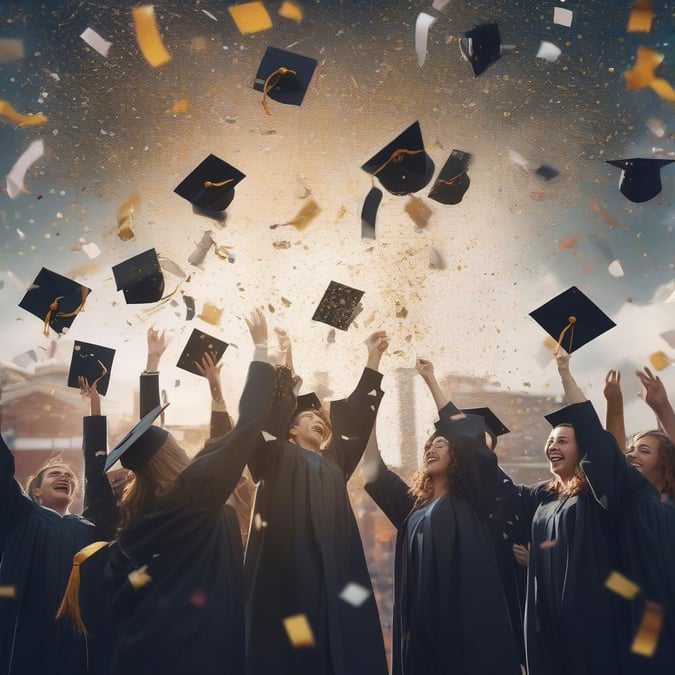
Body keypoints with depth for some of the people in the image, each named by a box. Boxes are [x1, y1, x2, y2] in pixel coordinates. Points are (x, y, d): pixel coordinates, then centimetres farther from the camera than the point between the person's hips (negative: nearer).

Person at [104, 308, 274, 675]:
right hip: (198, 645, -7)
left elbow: (117, 587, 7)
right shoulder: (195, 491, -12)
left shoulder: (137, 510, 6)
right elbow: (246, 426, -12)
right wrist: (261, 347, -6)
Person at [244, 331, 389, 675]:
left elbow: (356, 415, 25)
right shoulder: (277, 456, 14)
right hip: (287, 566, -5)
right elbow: (269, 405, 4)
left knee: (339, 646, -2)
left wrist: (374, 358, 24)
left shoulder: (334, 461, 25)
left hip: (332, 570, 5)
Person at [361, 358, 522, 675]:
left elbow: (467, 432, -3)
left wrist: (430, 379, 2)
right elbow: (373, 469, 16)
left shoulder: (470, 496, 6)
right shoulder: (413, 503, 19)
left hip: (469, 621, -5)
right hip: (423, 624, 5)